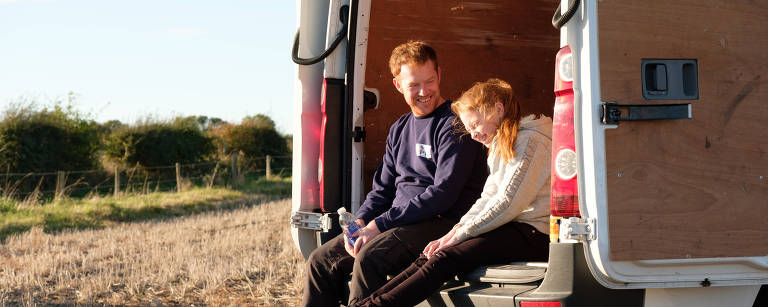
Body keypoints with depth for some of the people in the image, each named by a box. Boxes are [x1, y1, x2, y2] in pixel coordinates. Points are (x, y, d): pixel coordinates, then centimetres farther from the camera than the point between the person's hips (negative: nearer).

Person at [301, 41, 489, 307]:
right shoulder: (399, 129, 18)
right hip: (398, 223, 8)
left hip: (442, 223, -8)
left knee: (369, 258, -32)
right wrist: (359, 222, -2)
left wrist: (379, 225, -19)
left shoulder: (454, 124, -8)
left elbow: (444, 193, -18)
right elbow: (383, 189, 21)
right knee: (321, 261, -2)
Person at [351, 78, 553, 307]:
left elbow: (507, 203, -17)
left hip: (532, 234, -9)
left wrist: (460, 235, -13)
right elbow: (488, 199, 16)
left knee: (446, 258, -24)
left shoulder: (530, 140, -10)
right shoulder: (501, 147, 23)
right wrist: (454, 232, 1)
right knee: (430, 256, -9)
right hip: (510, 229, 9)